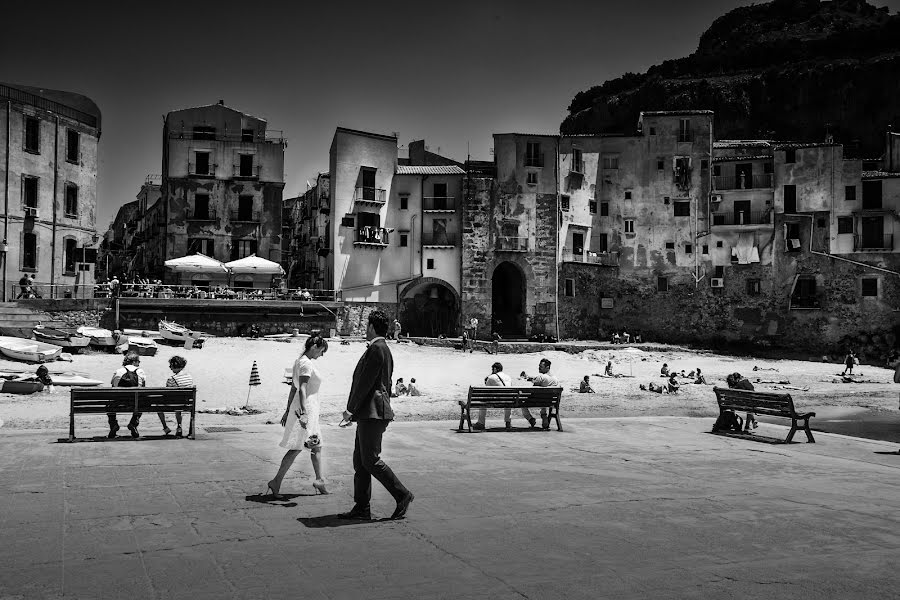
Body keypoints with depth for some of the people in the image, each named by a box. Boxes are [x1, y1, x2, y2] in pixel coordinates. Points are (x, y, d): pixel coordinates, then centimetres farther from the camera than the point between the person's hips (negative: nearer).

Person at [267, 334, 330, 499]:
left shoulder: (300, 361, 14)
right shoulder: (306, 364, -15)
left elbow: (293, 388, 17)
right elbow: (302, 389, -25)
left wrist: (288, 410, 21)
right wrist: (303, 413, -31)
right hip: (306, 408, -10)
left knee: (316, 446, 17)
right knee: (296, 448, -7)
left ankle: (319, 480, 26)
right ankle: (276, 482, -6)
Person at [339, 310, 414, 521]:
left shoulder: (376, 349, -13)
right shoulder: (384, 349, 20)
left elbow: (365, 382, -17)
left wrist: (352, 409, -12)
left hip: (372, 414, -10)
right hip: (369, 414, 10)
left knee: (370, 460, -7)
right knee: (359, 460, 9)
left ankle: (402, 495, 1)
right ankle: (362, 507, 11)